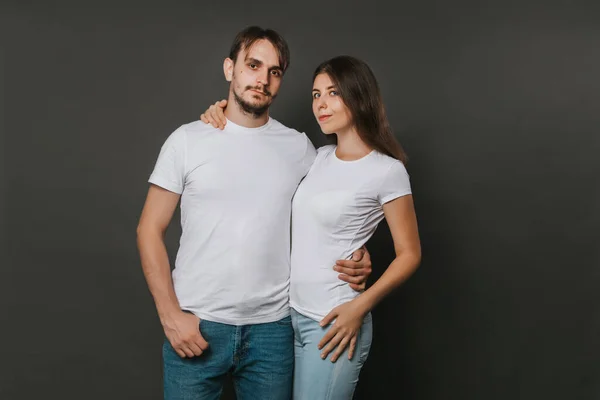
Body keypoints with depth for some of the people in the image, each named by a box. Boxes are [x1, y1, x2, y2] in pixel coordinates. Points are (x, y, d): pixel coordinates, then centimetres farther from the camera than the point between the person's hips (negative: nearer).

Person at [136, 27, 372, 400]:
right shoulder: (188, 140, -1)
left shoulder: (300, 147, 3)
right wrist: (171, 315, -8)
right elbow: (150, 230, 0)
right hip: (195, 324, -1)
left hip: (273, 327, 2)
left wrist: (356, 258, -8)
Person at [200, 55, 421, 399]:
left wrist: (360, 307, -16)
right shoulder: (320, 158, 7)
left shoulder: (387, 170, -10)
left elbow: (409, 254, -7)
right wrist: (224, 122, 6)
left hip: (333, 321, -6)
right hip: (290, 314, 6)